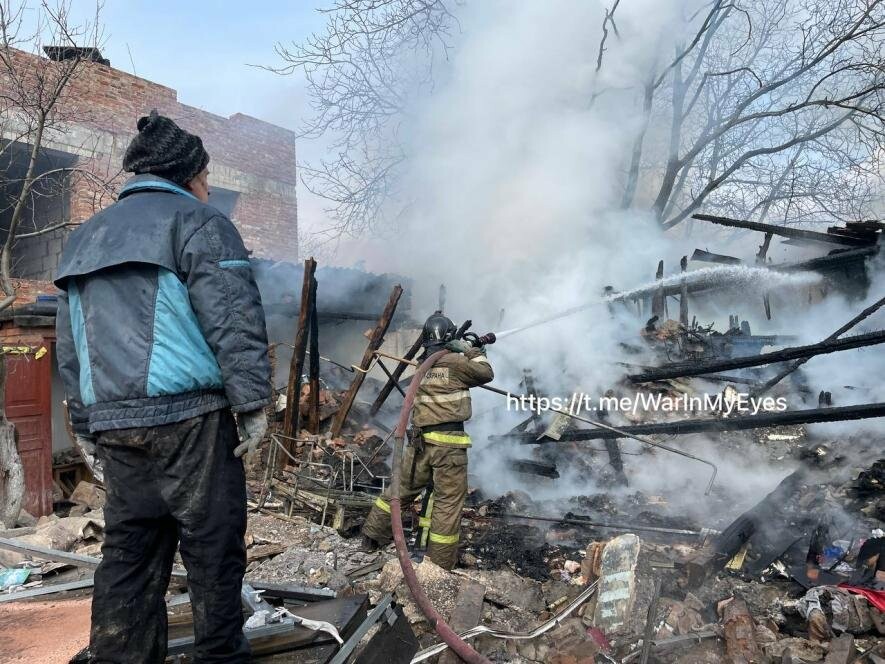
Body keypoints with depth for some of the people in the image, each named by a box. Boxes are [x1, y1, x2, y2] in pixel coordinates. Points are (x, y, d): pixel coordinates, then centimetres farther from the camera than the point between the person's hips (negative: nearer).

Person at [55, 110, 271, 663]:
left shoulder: (86, 237, 22)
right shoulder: (196, 219, -1)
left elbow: (69, 346, 21)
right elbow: (233, 319, -13)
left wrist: (89, 424, 22)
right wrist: (253, 402, -9)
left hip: (110, 422, 7)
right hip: (187, 416, -7)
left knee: (128, 555, 12)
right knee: (214, 549, 3)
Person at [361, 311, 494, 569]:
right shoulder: (456, 361, -8)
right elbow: (486, 374, 2)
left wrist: (464, 353, 24)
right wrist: (472, 351, 12)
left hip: (420, 440, 6)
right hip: (448, 441, -6)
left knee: (403, 488, 20)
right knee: (448, 501, 2)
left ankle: (372, 534, 29)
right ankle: (440, 563, 8)